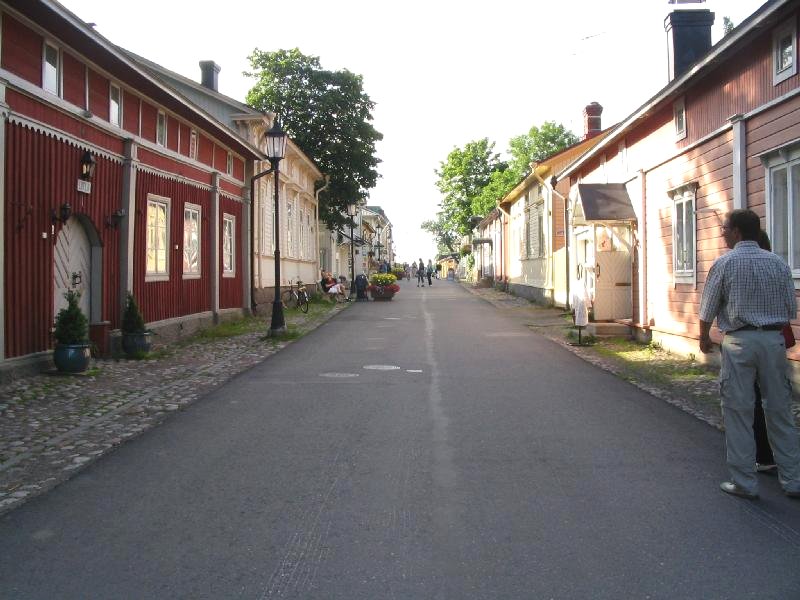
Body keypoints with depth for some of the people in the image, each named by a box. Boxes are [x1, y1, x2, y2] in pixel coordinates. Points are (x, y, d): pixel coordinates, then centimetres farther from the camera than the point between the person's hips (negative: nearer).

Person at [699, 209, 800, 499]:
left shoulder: (725, 263, -5)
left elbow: (707, 308, -1)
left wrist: (704, 337, 16)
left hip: (739, 341, -4)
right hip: (773, 340, 4)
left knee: (738, 412, 3)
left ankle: (744, 482, 8)